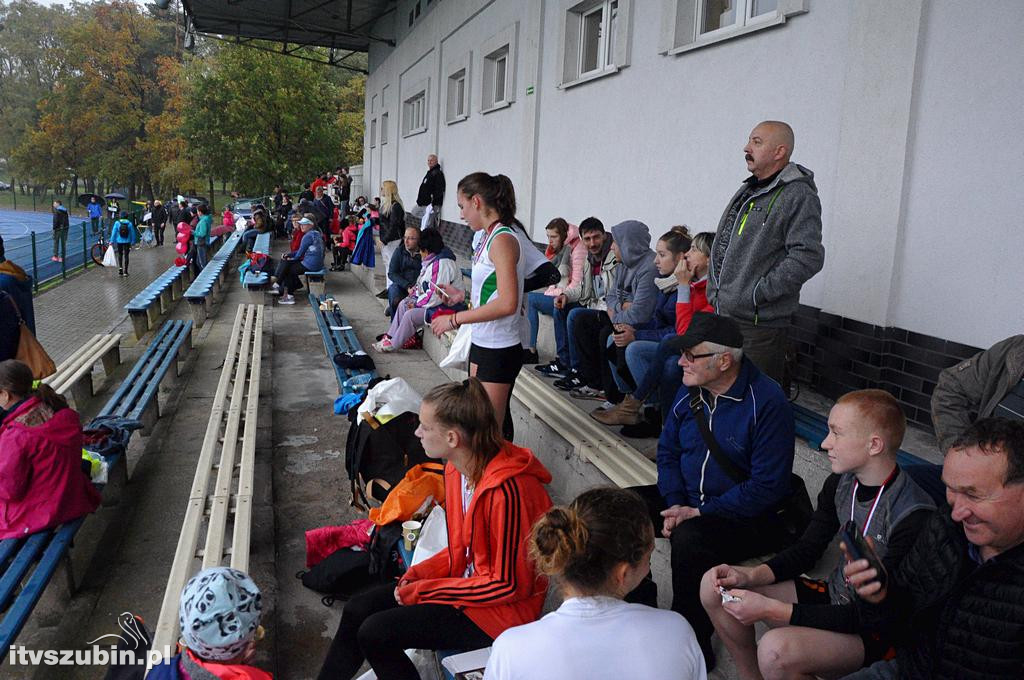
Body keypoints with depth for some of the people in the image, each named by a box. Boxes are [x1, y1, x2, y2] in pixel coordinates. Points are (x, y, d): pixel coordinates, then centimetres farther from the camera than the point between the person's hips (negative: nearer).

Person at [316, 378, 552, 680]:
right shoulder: (457, 469, -1)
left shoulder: (509, 489, -29)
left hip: (501, 608, -9)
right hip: (467, 579, 9)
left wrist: (420, 591, -18)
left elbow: (508, 584, -23)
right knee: (357, 609, 5)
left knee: (375, 633, -14)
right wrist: (416, 576, -5)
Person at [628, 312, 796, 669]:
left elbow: (767, 486, -22)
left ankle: (693, 647, -13)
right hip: (687, 498, 7)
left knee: (689, 539, -35)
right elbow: (667, 451, 10)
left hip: (750, 516, -7)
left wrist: (701, 513, -23)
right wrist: (675, 504, -7)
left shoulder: (767, 402, -20)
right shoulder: (691, 389, 1)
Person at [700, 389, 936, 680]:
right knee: (715, 587, -2)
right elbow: (807, 549, 8)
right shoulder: (841, 482, -3)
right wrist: (750, 576, -11)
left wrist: (772, 610, -28)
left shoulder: (914, 516, -26)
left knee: (776, 650, -34)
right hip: (834, 597, 8)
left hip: (877, 631, -7)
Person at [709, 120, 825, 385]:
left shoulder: (798, 196, -12)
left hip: (759, 325, -9)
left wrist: (760, 292, -20)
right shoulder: (747, 191, 16)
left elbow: (808, 256, -23)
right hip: (723, 316, 9)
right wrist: (715, 291, 14)